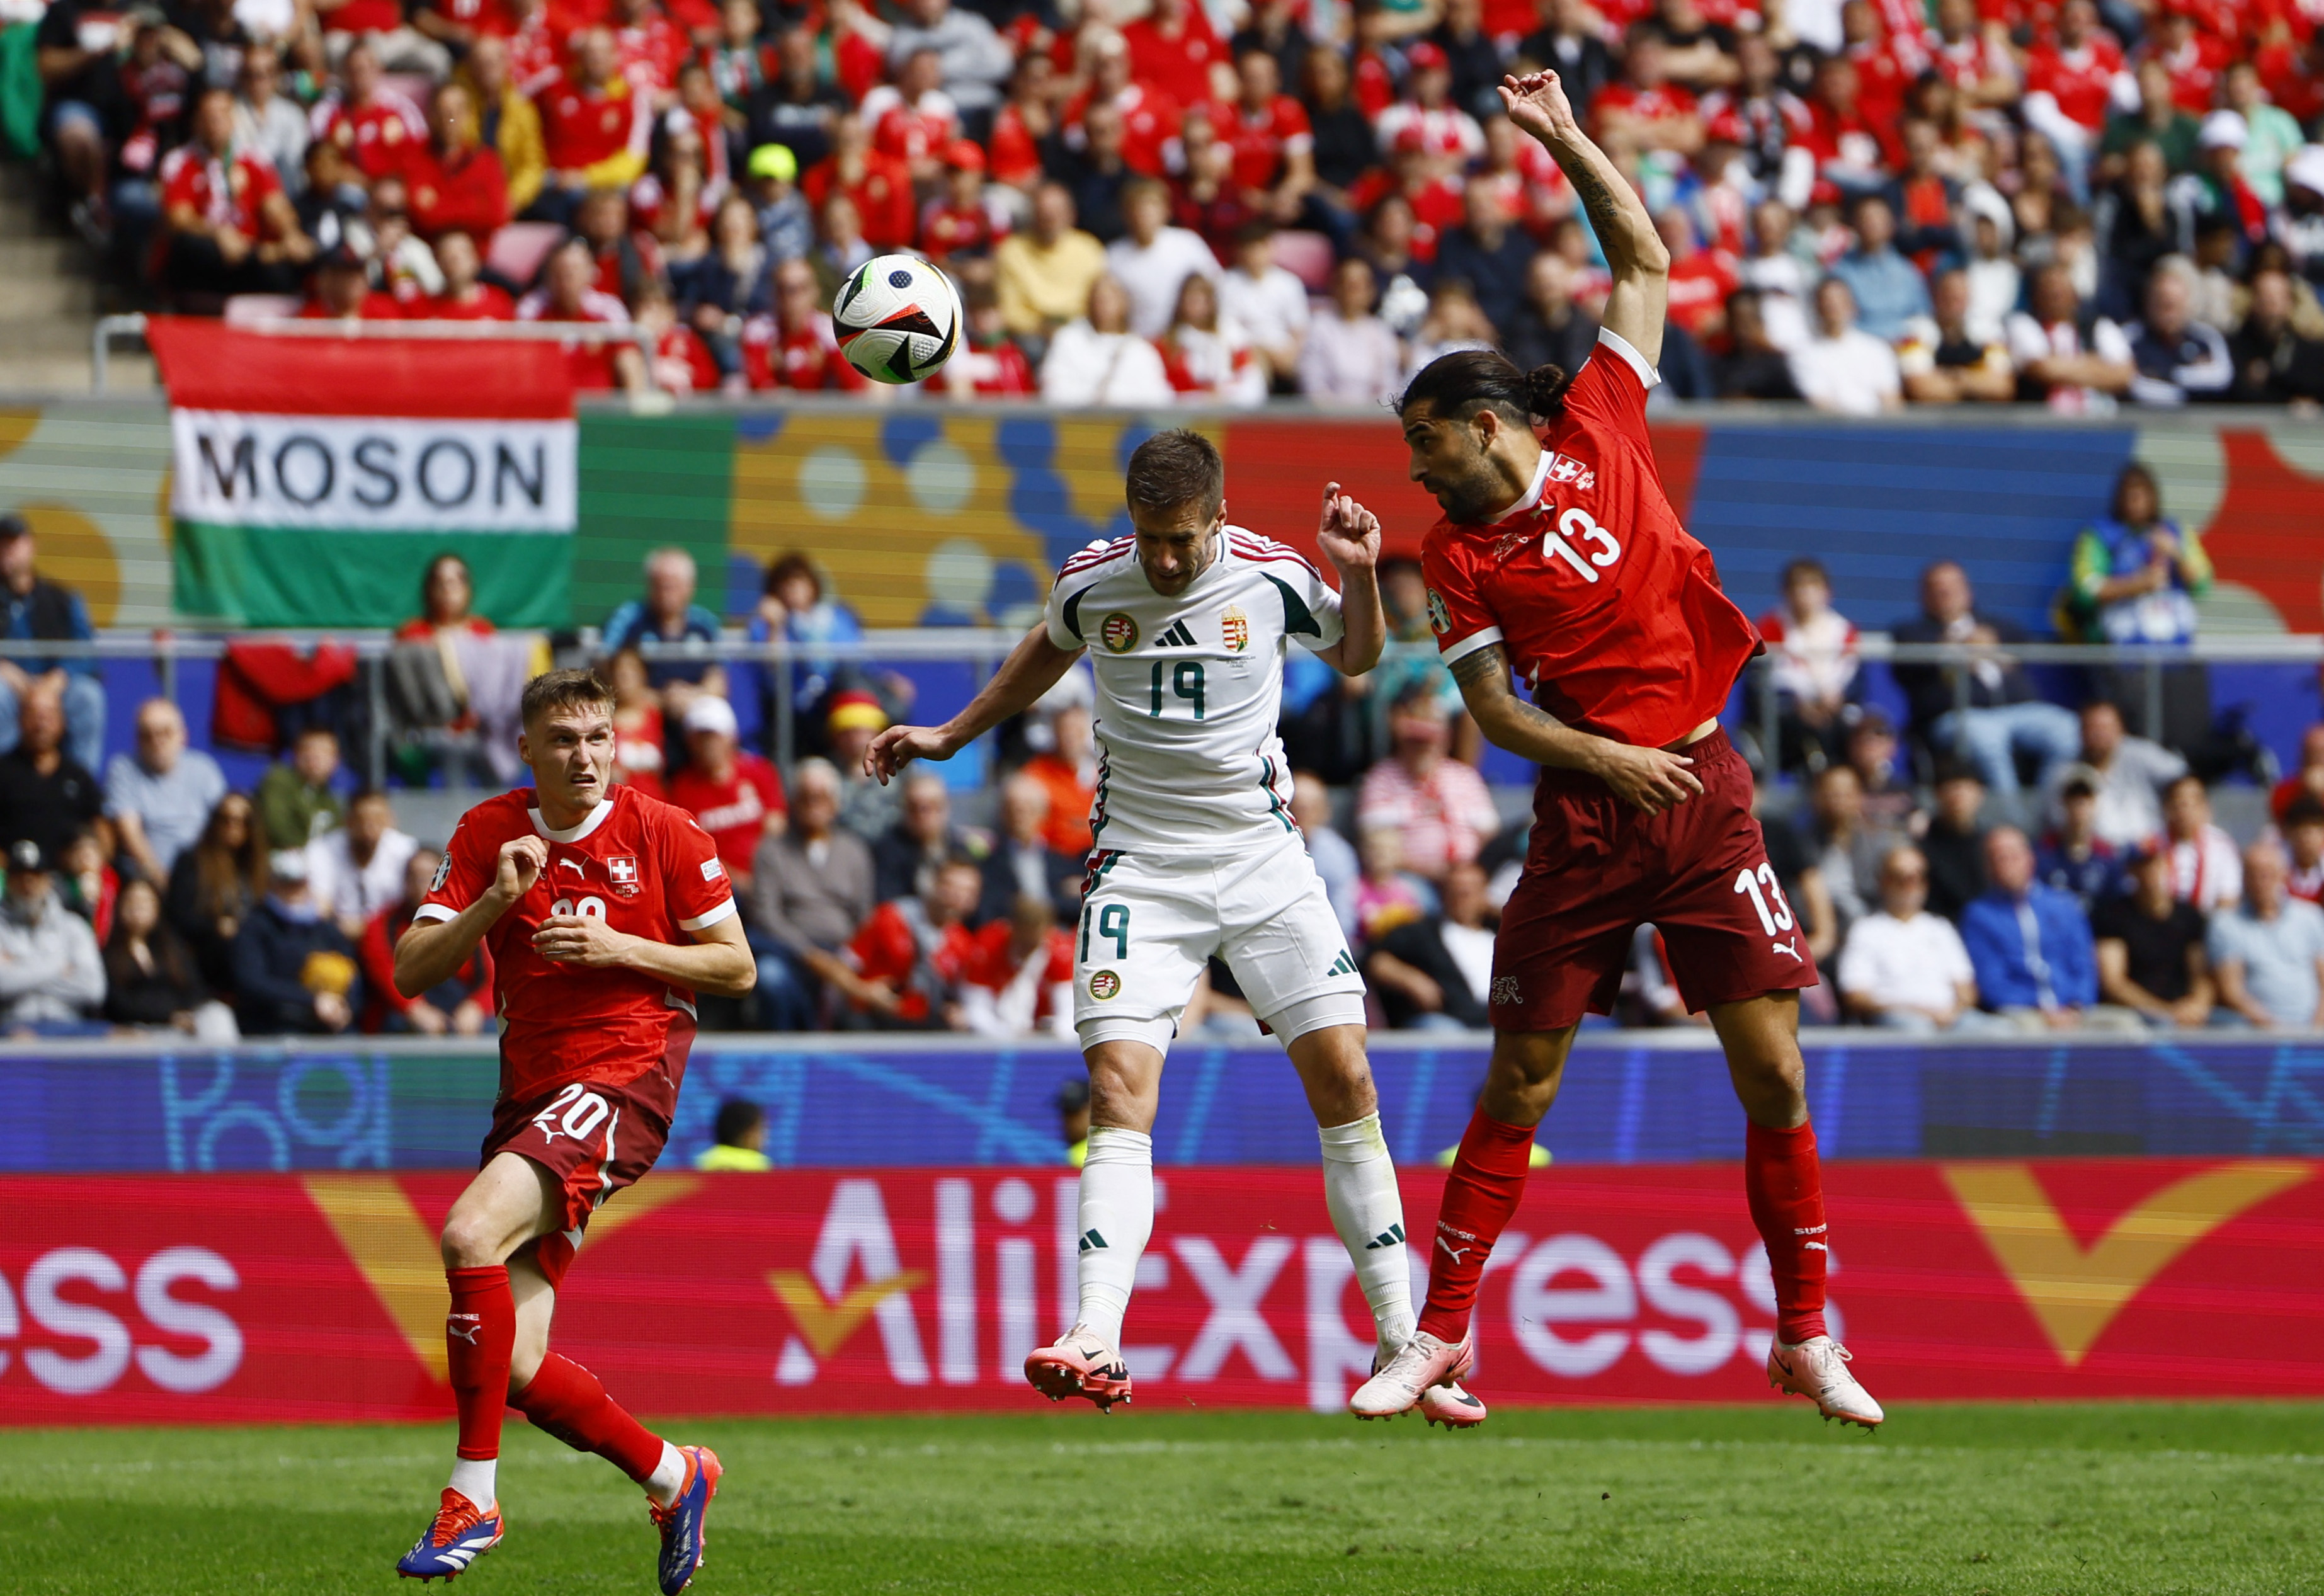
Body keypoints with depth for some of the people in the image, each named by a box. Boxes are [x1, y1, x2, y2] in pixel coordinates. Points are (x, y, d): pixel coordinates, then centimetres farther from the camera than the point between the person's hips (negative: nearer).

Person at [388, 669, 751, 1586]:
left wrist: (620, 948, -11)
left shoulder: (663, 833, -1)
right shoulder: (489, 834, 7)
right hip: (531, 1090, 5)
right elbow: (410, 973, 3)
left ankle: (473, 1499, -21)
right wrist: (495, 901, -13)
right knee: (513, 1366, -2)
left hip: (626, 1075, -5)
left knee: (470, 1235, -29)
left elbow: (738, 967, 3)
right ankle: (672, 1477, 22)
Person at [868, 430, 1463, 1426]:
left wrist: (1359, 577, -5)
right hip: (1139, 866, 0)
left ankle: (1400, 1338, 1)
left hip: (1263, 857, 0)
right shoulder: (1090, 584, -4)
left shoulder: (1271, 578, -6)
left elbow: (1355, 655, 15)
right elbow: (1050, 651, 21)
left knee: (1343, 1078, -7)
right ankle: (1097, 1345, -27)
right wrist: (951, 736, 24)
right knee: (1119, 1087, -17)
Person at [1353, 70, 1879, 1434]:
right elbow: (1493, 708, -1)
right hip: (1585, 816, -1)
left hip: (1707, 795, 1)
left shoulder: (1600, 434, 5)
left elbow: (1647, 262, 9)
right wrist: (1603, 757, -15)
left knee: (1774, 1074, -3)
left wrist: (1567, 140, 3)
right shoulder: (1457, 554, 3)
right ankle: (1441, 1337, 8)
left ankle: (1807, 1340, 7)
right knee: (1518, 1085, 1)